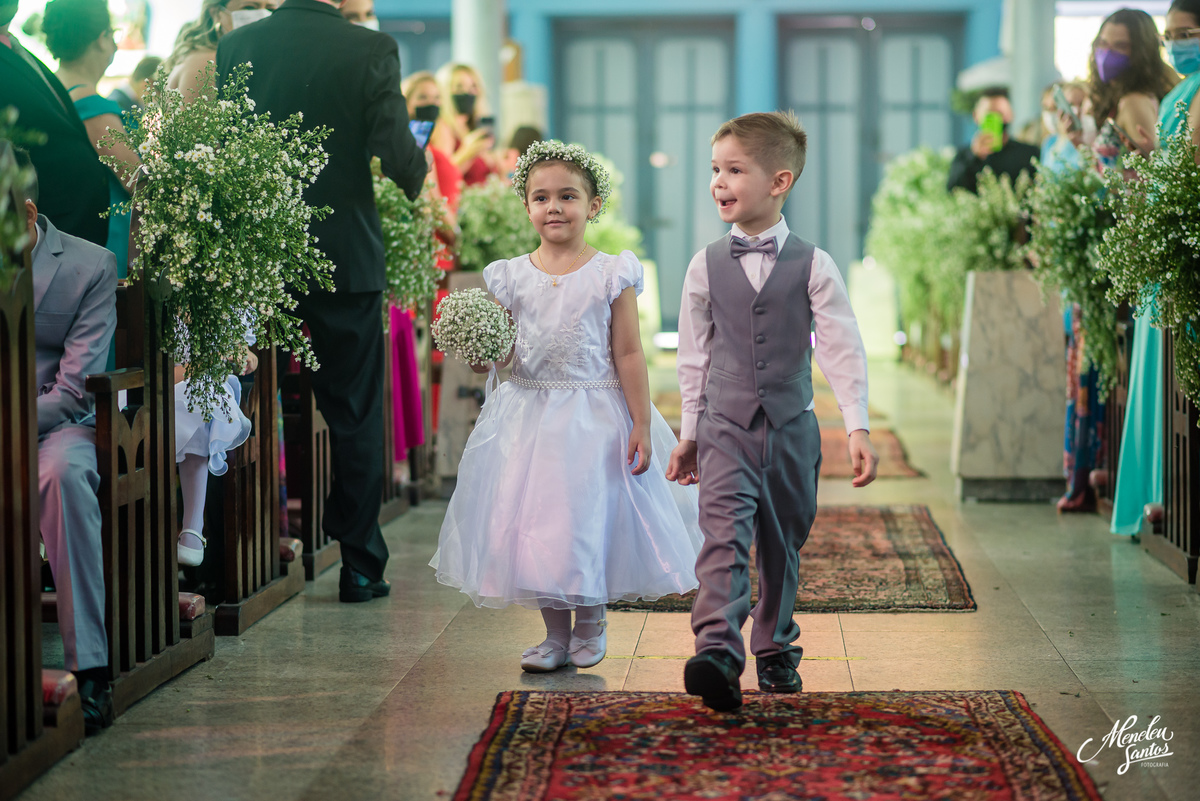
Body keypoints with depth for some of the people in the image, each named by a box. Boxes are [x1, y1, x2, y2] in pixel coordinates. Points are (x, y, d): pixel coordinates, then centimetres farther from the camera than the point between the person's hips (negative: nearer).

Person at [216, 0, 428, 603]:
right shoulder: (371, 51, -10)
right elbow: (398, 156, -16)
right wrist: (416, 175, 6)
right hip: (346, 254, -2)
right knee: (354, 415, 8)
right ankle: (359, 563, 12)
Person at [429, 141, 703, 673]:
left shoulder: (612, 275, -4)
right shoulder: (509, 277, 3)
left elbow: (628, 355, -3)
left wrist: (641, 425, -5)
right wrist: (483, 359, -15)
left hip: (596, 415, -3)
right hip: (528, 415, 3)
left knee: (590, 519, -1)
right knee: (533, 522, 4)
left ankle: (591, 624, 23)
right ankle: (555, 634, 19)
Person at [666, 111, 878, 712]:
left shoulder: (813, 266, -2)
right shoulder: (706, 266, 3)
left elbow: (842, 350, -3)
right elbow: (695, 355, 11)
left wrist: (858, 427, -10)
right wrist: (689, 432, 13)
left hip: (792, 429, 0)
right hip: (725, 428, 0)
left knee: (782, 544, 10)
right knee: (725, 535, -17)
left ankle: (775, 649, 27)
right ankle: (717, 654, -30)